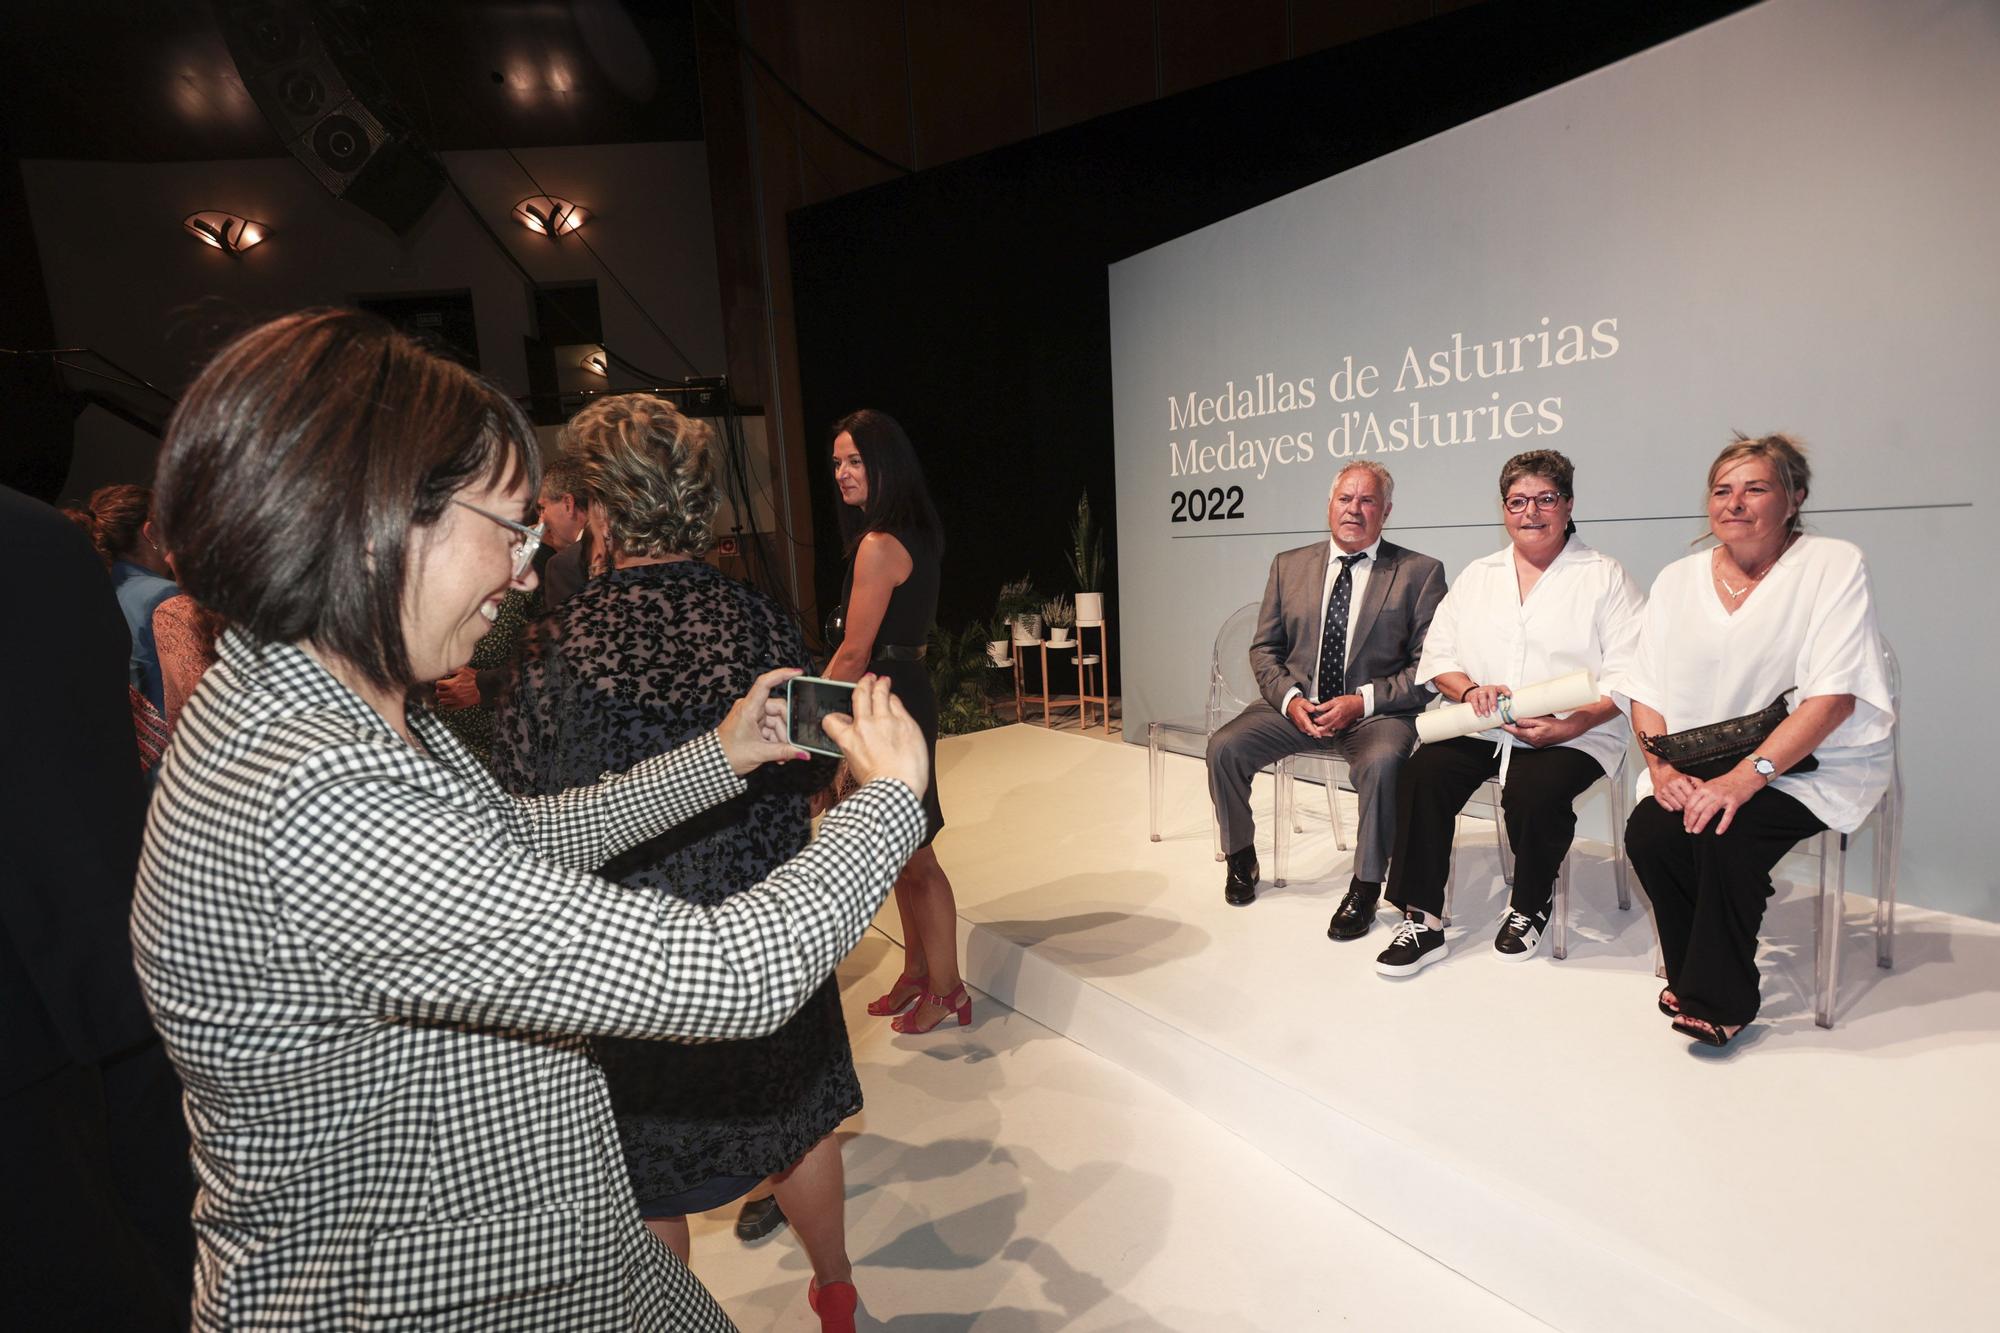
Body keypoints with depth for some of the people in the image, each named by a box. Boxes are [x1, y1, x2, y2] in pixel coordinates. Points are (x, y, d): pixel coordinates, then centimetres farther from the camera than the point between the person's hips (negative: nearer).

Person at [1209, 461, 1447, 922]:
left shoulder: (1420, 573, -1)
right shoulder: (1288, 566, 9)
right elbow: (1264, 648, 10)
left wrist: (1362, 702, -17)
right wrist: (1291, 699, -8)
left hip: (1375, 711, -3)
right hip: (1296, 705, 4)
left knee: (1381, 762, -35)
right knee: (1224, 747, -17)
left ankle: (1365, 887, -13)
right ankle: (1241, 858, 7)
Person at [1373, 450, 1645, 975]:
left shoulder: (1605, 577, 5)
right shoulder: (1477, 576, 17)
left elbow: (1628, 675, -4)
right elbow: (1437, 655, 11)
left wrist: (1569, 726, -19)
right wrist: (1471, 691, -11)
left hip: (1575, 732, -3)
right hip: (1481, 729, 4)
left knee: (1534, 790, -32)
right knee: (1422, 772, -23)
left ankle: (1530, 906, -1)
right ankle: (1422, 918, -14)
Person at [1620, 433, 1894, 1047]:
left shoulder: (1835, 565, -7)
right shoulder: (1678, 580, 7)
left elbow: (1833, 697, -17)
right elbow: (1646, 692, 4)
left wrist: (1747, 775, -27)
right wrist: (1661, 765, -14)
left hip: (1816, 766, -4)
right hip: (1704, 769, 4)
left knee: (1728, 832, -29)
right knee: (1648, 830, -22)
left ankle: (1719, 1000, -7)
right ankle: (1691, 975, 1)